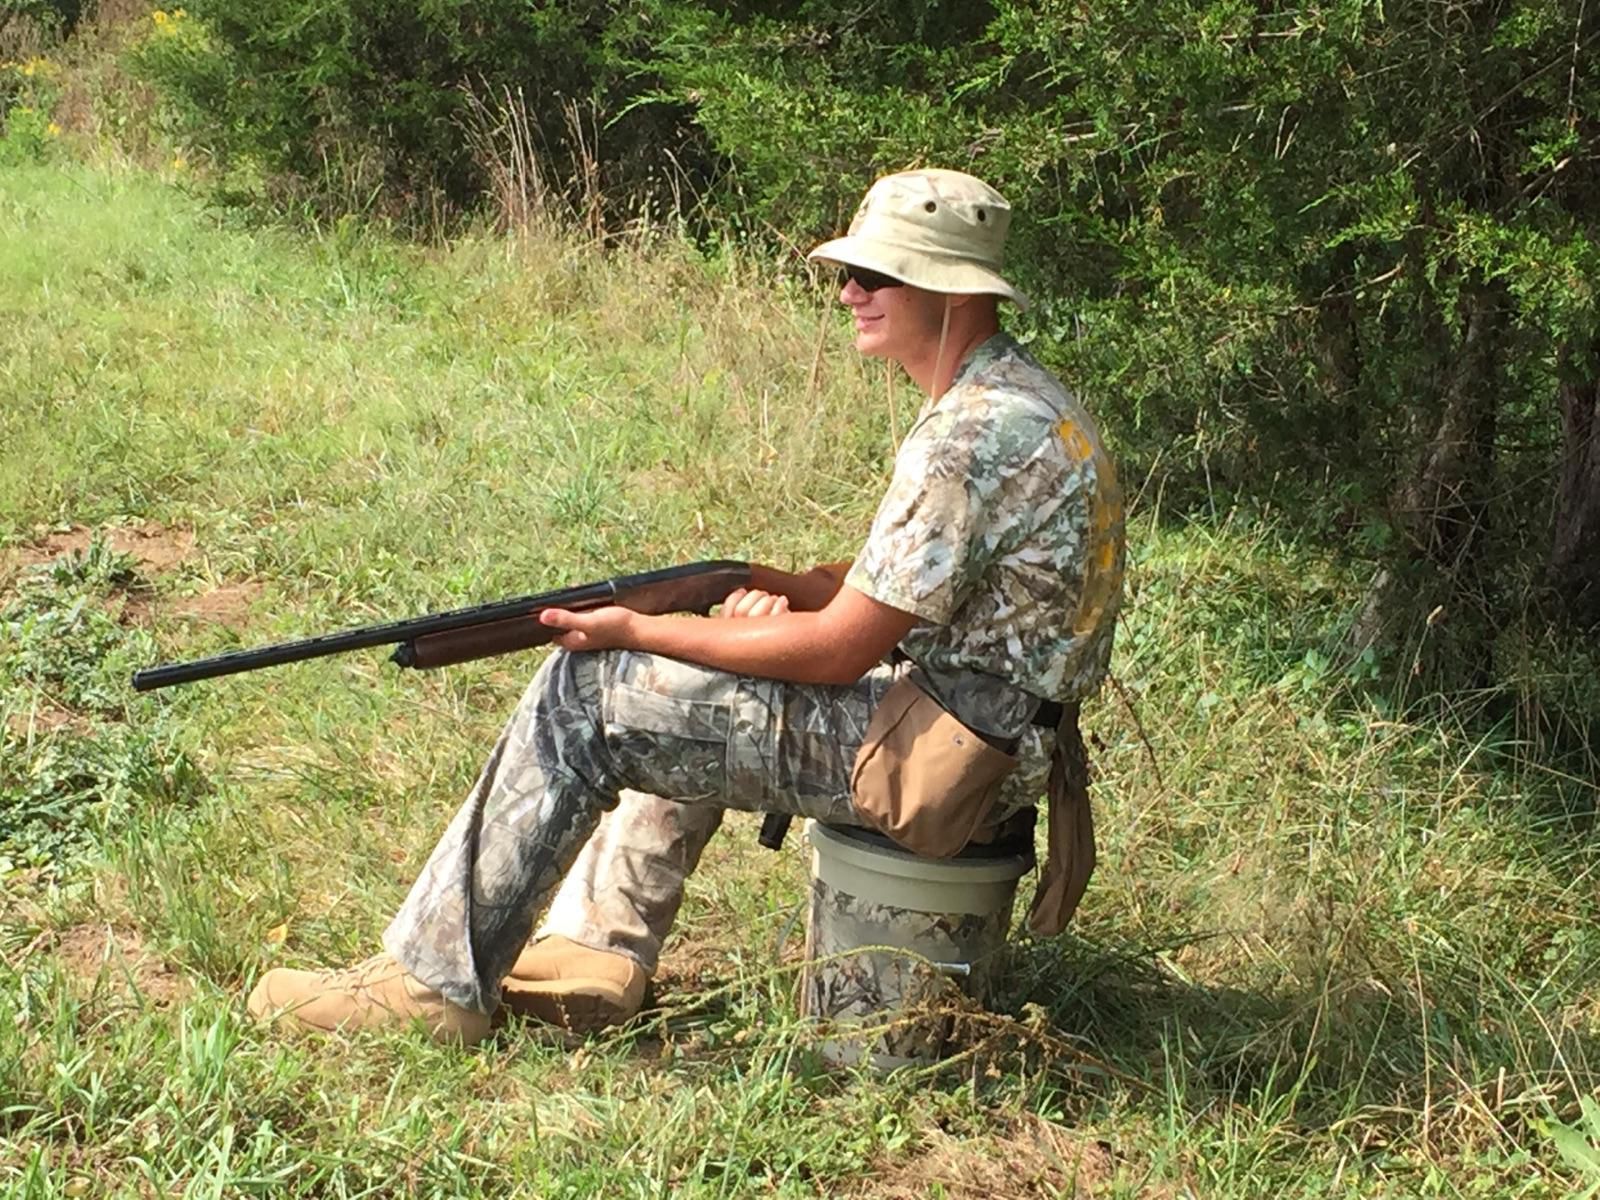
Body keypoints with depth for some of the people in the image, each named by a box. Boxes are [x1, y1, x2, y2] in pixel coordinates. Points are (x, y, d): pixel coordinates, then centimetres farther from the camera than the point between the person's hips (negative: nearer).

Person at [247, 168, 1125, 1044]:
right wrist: (785, 587, -1)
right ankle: (599, 952, 18)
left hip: (938, 756, -11)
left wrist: (633, 631, -13)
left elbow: (840, 650, -21)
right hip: (977, 737, 11)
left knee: (585, 695, -9)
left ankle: (432, 982, 0)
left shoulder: (978, 433, -22)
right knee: (674, 691, 23)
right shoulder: (1011, 398, 12)